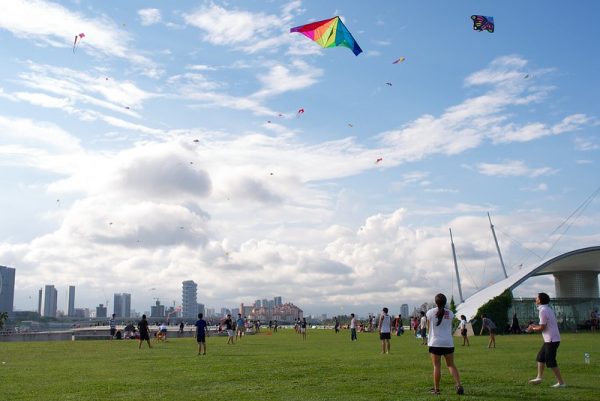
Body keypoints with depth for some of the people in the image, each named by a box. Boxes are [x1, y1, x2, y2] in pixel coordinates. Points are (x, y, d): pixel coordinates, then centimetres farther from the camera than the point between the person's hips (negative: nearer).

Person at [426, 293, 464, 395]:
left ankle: (436, 389, 6)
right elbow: (450, 327, 13)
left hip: (435, 342, -2)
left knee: (437, 366, 2)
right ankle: (458, 385, -2)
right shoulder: (450, 313, 3)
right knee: (451, 365, 11)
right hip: (448, 342, 2)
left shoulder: (430, 312, -3)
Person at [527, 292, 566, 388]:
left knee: (551, 362, -4)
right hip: (549, 340, 10)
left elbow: (542, 327, -17)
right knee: (540, 358, 16)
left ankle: (561, 382, 1)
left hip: (551, 340, -10)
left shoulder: (543, 310, -16)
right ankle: (539, 377, 20)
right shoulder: (548, 309, 14)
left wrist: (532, 328, -1)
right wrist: (534, 326, 14)